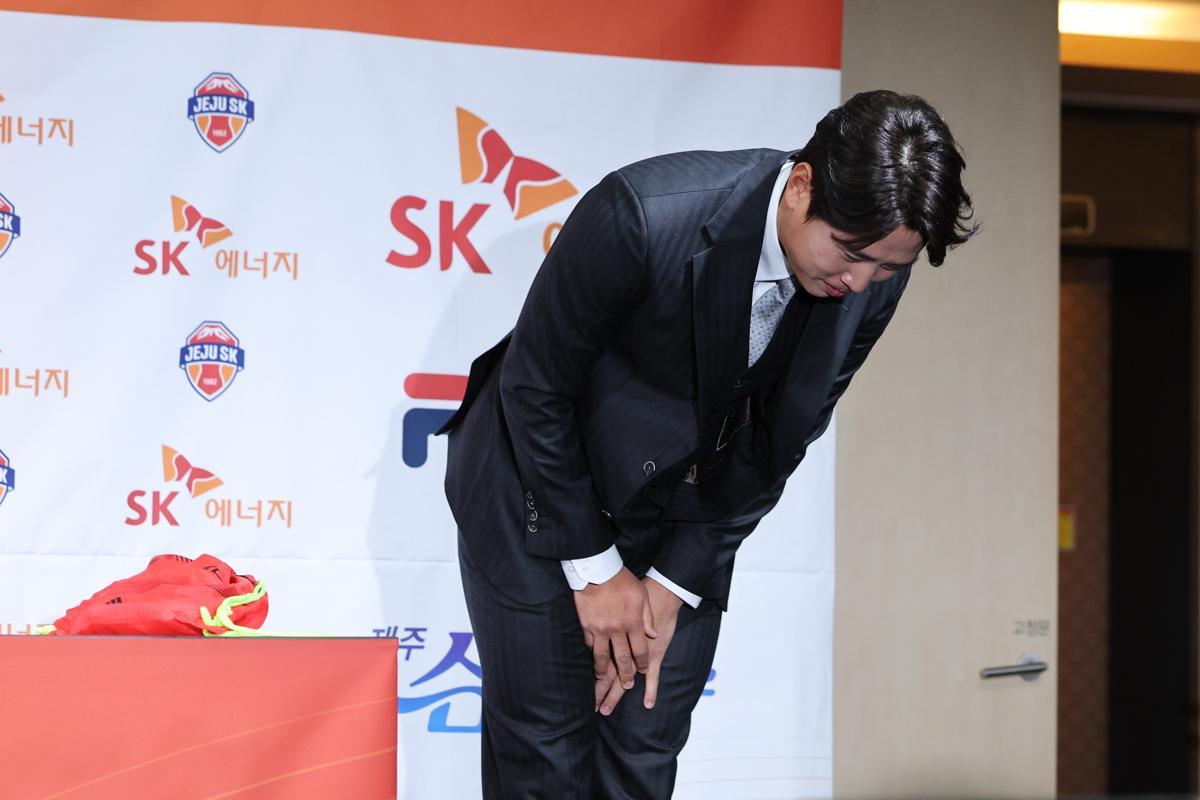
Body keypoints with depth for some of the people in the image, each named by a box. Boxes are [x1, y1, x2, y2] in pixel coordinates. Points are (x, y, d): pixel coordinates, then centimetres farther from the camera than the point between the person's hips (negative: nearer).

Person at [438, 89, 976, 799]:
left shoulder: (875, 276, -17)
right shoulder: (642, 214, -32)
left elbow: (780, 440, -4)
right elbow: (536, 387, -19)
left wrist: (676, 583, -6)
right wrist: (595, 568, -13)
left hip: (686, 513, 4)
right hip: (539, 485, -4)